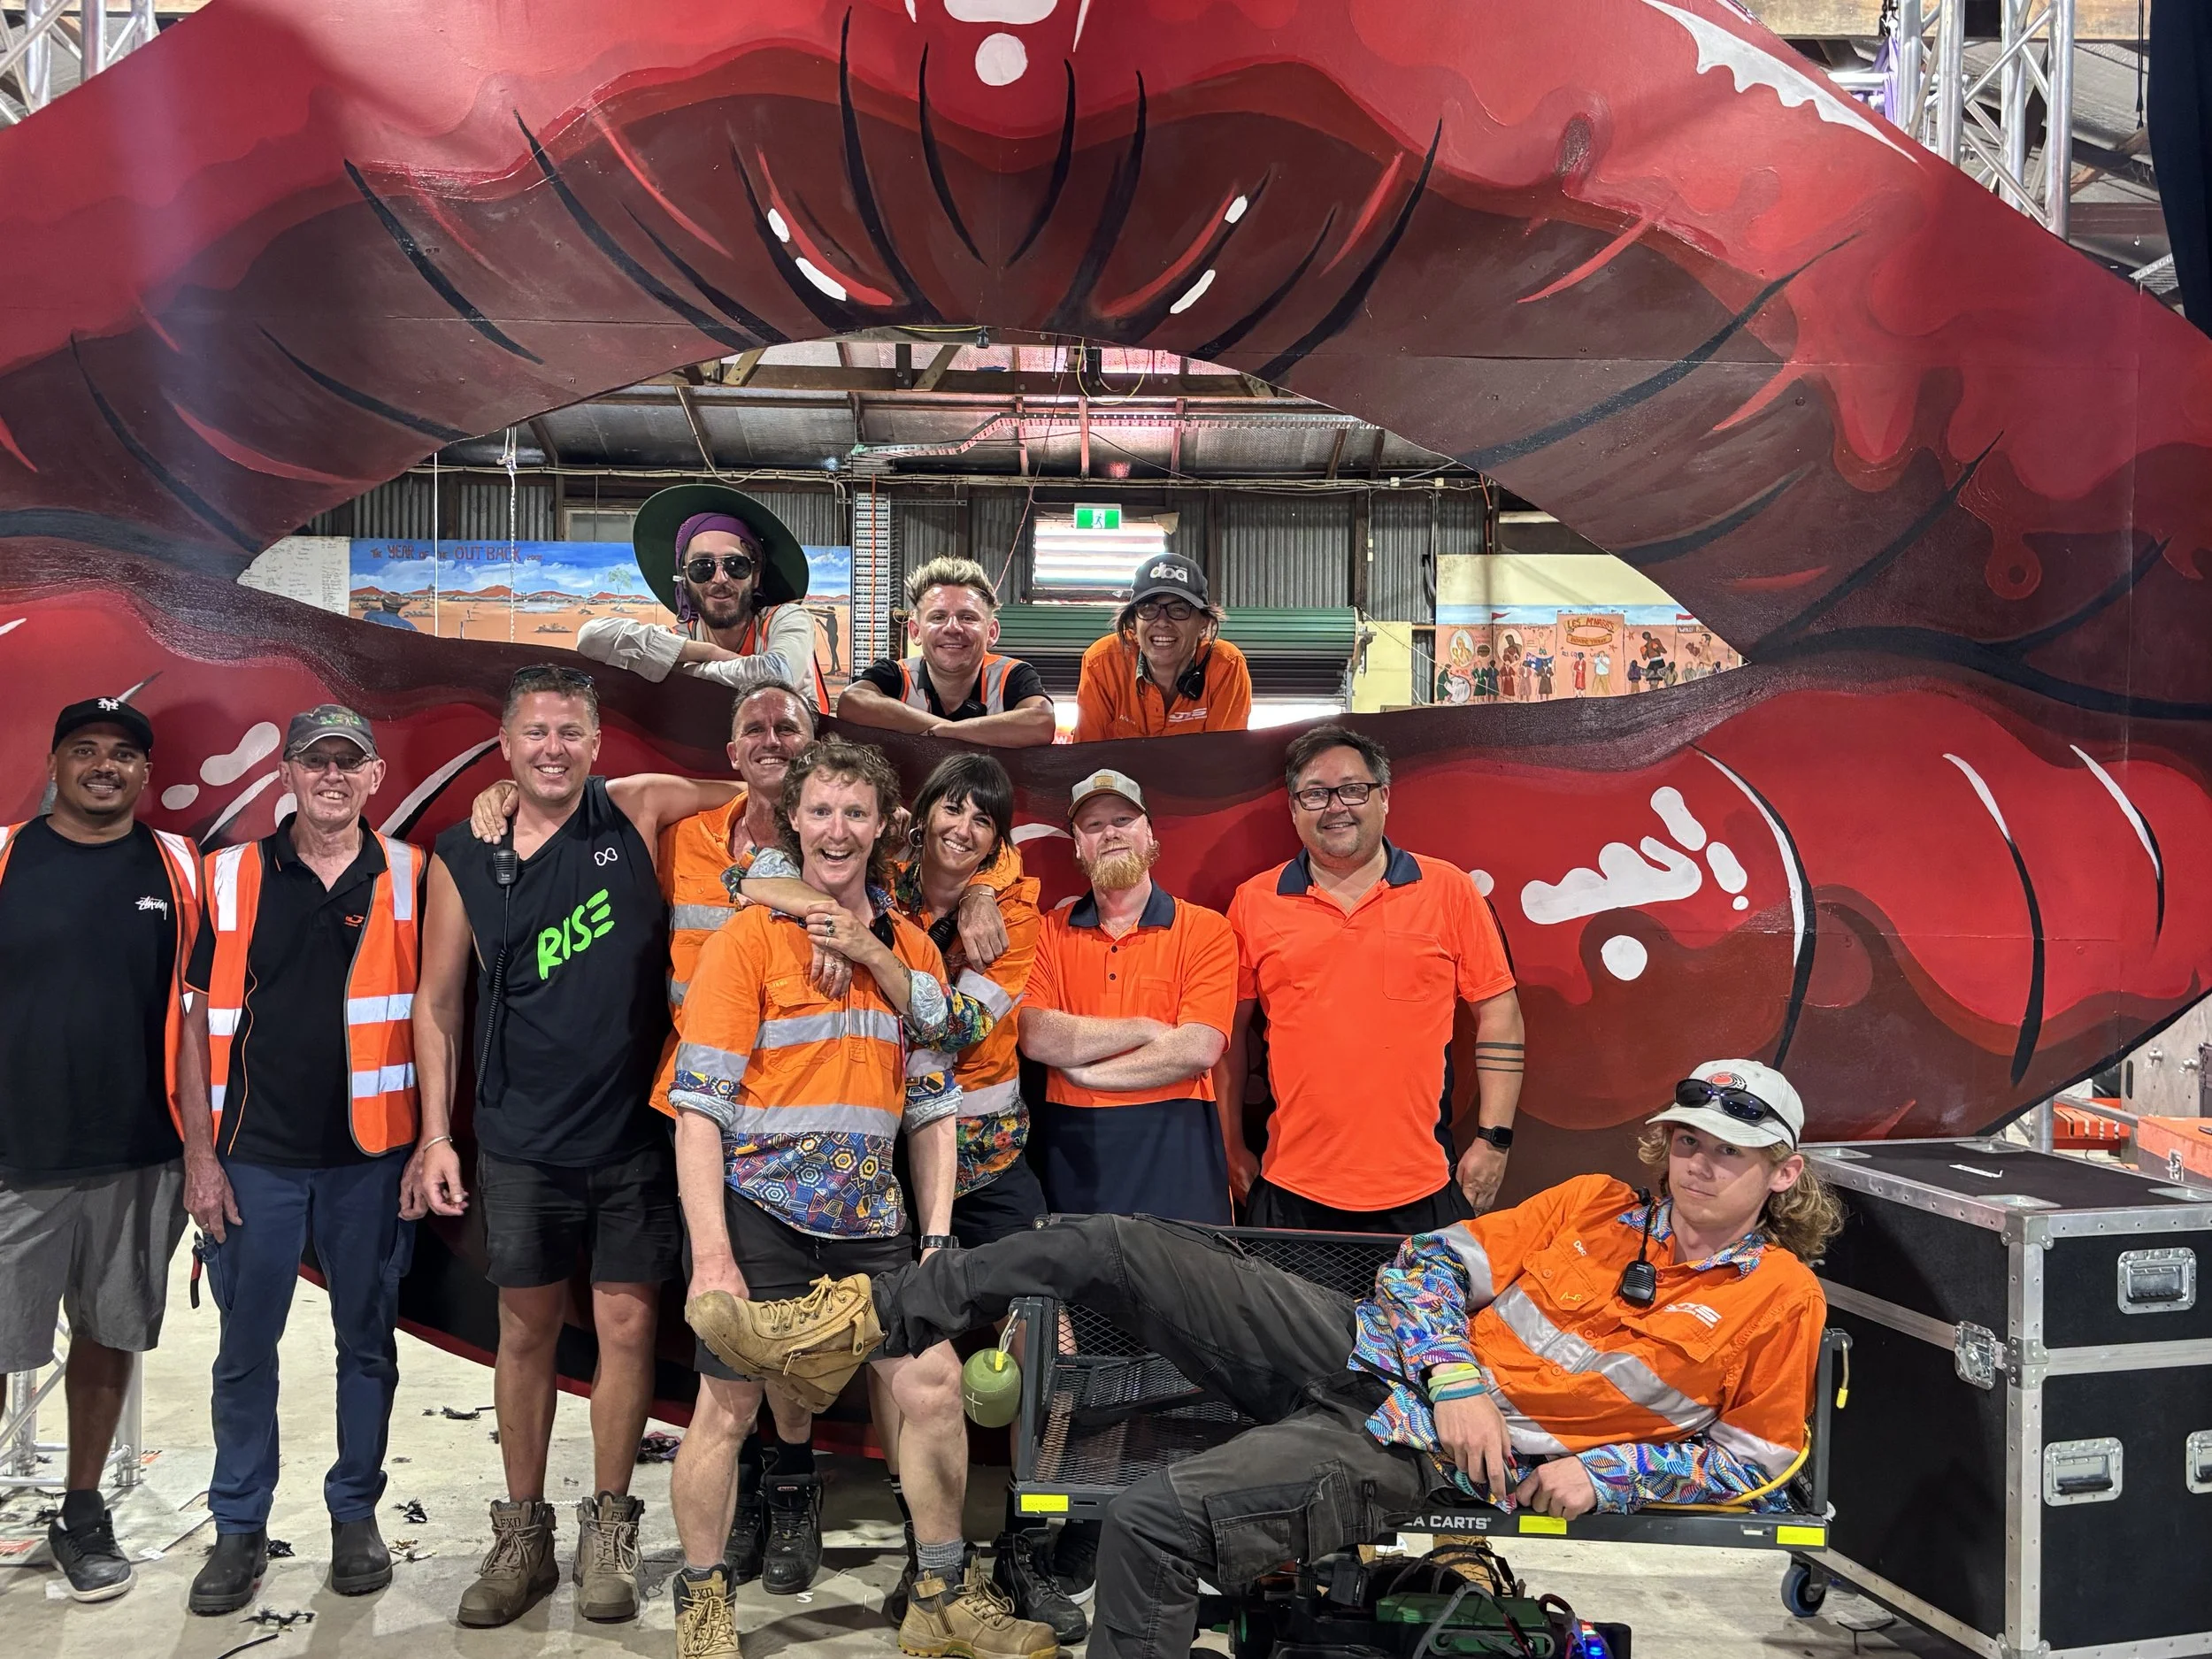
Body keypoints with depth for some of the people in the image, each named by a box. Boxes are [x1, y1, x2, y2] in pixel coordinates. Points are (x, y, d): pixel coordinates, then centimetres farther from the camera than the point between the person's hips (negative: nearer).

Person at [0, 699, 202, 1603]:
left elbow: (192, 1011, 5)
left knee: (109, 1334, 13)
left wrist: (200, 1148, 1)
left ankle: (82, 1513, 28)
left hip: (137, 1163, 2)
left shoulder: (176, 869, 4)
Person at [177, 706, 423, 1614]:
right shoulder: (232, 877, 2)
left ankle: (356, 1514, 26)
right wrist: (201, 1158, -1)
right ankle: (240, 1528, 24)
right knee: (245, 1350, 8)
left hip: (371, 1157, 0)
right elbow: (201, 1023, 4)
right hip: (256, 1156, 1)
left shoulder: (409, 881, 1)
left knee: (368, 1343, 10)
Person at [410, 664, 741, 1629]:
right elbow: (437, 1002, 6)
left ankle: (608, 1532, 21)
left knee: (626, 1324, 5)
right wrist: (436, 1135, 2)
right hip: (523, 1142, 1)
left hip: (636, 1132, -1)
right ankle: (523, 1536, 25)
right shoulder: (463, 859, 1)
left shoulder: (638, 813, -2)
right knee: (526, 1332, 10)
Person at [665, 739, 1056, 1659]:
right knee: (727, 1403, 2)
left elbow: (933, 1107, 12)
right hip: (759, 1209, -4)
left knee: (934, 1384, 2)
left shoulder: (911, 949, 9)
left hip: (869, 1218, 4)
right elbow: (699, 1108, -10)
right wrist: (711, 1254, -17)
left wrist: (936, 1236, 3)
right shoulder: (749, 938, -6)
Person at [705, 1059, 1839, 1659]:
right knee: (1109, 1247, -12)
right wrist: (1459, 1377, -8)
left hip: (1415, 1458, -4)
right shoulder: (1595, 1204, 10)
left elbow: (1759, 1462, 4)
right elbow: (1439, 1259, 8)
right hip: (1369, 1349, 5)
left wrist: (1603, 1473, -8)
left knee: (1154, 1524, -25)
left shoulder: (1780, 1299, 3)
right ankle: (871, 1317, 0)